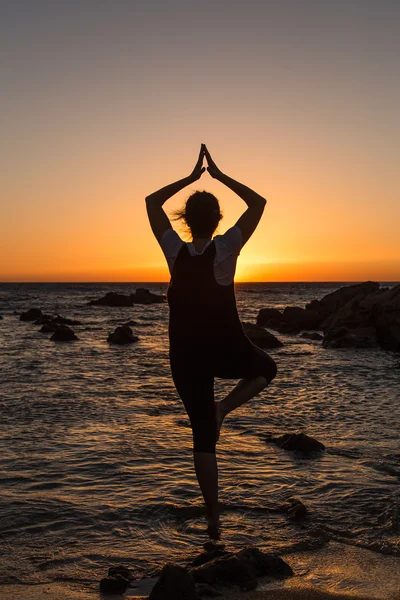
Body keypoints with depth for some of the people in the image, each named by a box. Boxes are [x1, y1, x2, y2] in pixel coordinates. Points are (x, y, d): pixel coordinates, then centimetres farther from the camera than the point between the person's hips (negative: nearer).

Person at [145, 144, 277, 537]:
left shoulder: (175, 250, -7)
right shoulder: (225, 249, -12)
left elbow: (151, 202, 7)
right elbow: (258, 203, -2)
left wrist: (190, 177, 9)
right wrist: (219, 175, 2)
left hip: (185, 356, 2)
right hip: (227, 351, -2)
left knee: (203, 434, 10)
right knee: (266, 368, 32)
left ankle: (213, 518, 12)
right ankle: (224, 407, 6)